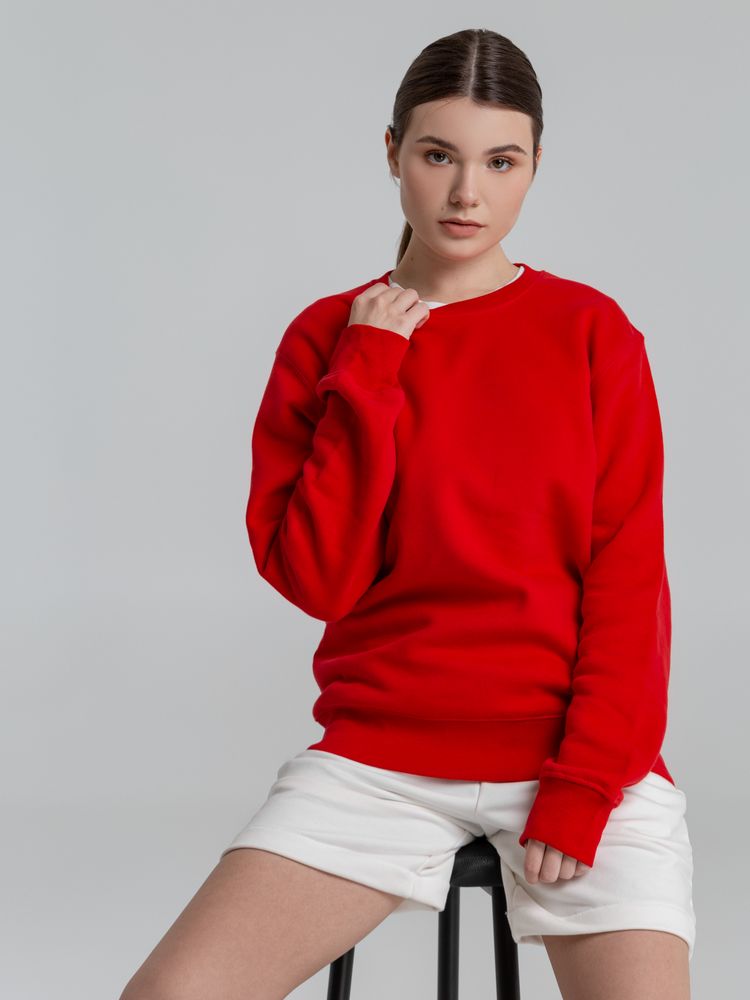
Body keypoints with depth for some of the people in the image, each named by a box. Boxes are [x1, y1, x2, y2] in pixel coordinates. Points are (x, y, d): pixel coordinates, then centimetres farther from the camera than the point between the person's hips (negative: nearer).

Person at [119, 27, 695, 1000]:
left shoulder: (591, 330, 1)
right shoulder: (329, 336, 4)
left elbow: (627, 580, -2)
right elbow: (316, 579, -6)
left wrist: (586, 784, -11)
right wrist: (367, 375, -10)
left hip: (578, 748, 0)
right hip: (382, 751, 1)